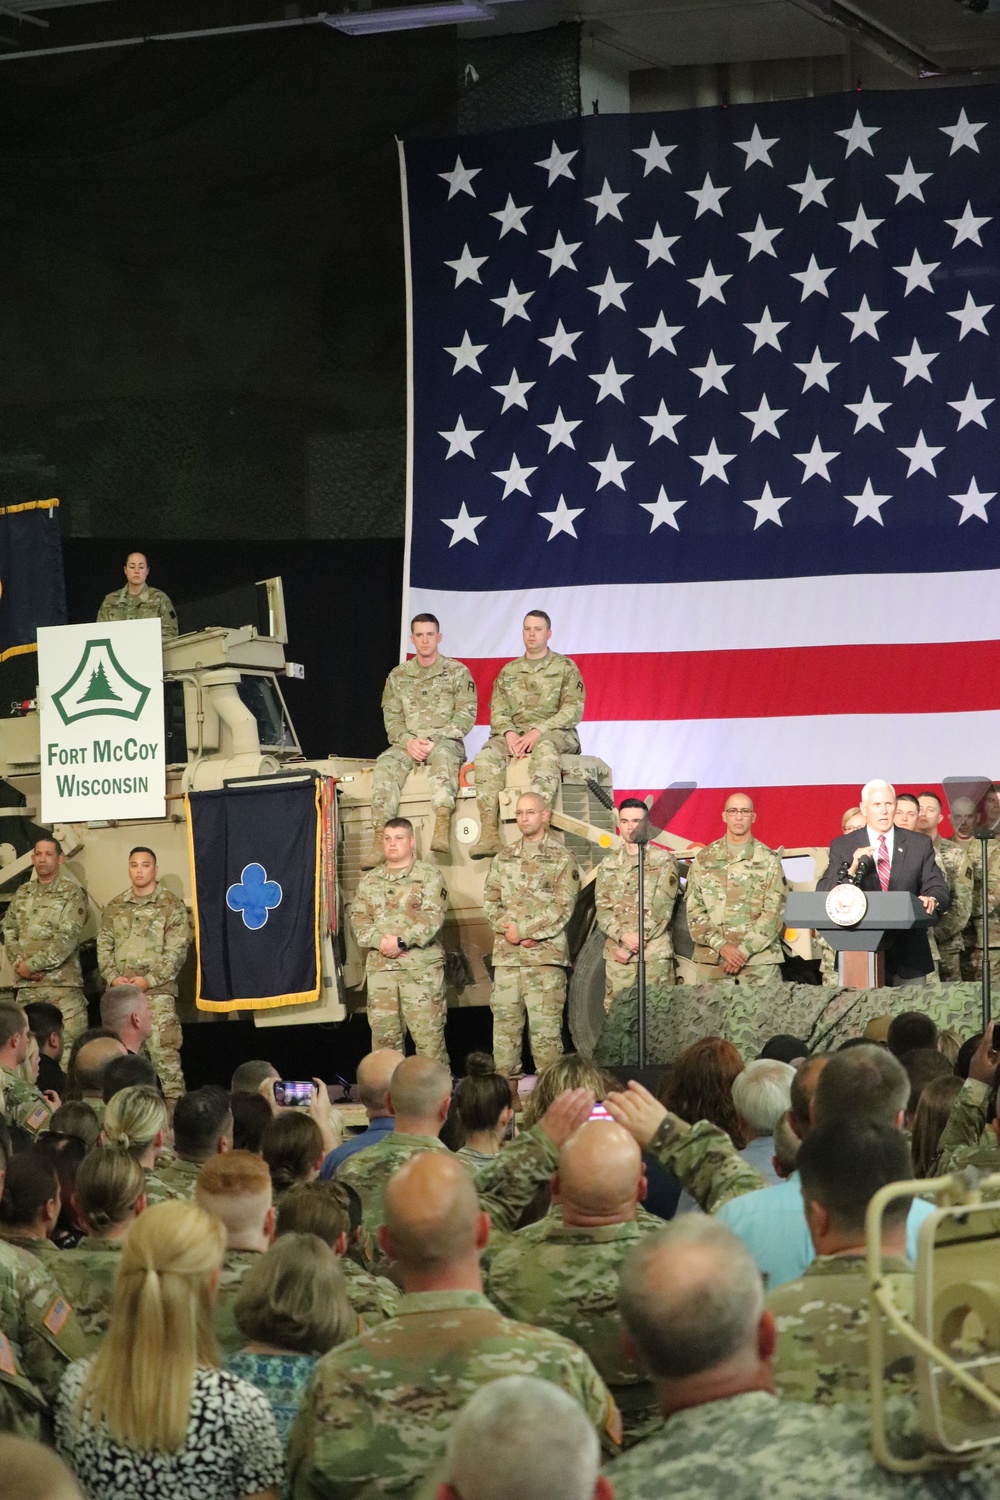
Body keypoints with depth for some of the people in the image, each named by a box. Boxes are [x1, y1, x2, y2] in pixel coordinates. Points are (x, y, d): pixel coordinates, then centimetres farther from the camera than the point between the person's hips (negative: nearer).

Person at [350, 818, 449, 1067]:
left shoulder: (429, 876, 2)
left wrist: (401, 941, -17)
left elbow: (432, 917, -9)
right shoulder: (369, 881, 16)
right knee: (383, 1035, 5)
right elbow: (359, 919, 8)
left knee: (428, 1033, -7)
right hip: (380, 967, 4)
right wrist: (380, 941, -11)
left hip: (421, 966, -4)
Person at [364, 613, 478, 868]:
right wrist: (408, 741, -12)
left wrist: (433, 741, -15)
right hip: (408, 743, 3)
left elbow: (466, 715, -3)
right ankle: (379, 841, -38)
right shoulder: (398, 676, 15)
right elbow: (392, 717, 9)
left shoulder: (457, 672, 5)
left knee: (443, 755, -39)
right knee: (386, 765, -29)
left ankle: (442, 828, -53)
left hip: (445, 740, -3)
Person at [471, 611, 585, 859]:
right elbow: (497, 711, 11)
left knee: (545, 750, -41)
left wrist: (538, 732, -17)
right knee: (487, 756, -29)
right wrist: (509, 733, -12)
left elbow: (573, 710, -4)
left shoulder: (565, 667, 8)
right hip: (515, 733, 3)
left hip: (555, 733, -3)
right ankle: (489, 833, -38)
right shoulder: (508, 672, 20)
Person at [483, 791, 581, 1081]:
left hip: (545, 955, -4)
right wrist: (506, 929, -7)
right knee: (504, 1022, 4)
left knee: (545, 1025, -7)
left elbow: (563, 907, -6)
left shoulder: (561, 859, 2)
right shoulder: (504, 858, 16)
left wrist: (523, 931, -11)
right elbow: (490, 900, 12)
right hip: (506, 955, 4)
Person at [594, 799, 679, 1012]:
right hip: (616, 954, 3)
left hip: (654, 954, -3)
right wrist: (623, 936, -14)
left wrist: (630, 947, -10)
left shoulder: (663, 861, 3)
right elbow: (602, 909, 6)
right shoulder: (608, 865, 14)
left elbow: (661, 909, -5)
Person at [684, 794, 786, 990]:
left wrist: (745, 950, -11)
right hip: (712, 958, 1)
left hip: (760, 959, -1)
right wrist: (721, 945, -8)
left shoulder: (768, 859, 6)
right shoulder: (704, 858, 10)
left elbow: (774, 912, -1)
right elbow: (694, 909, 5)